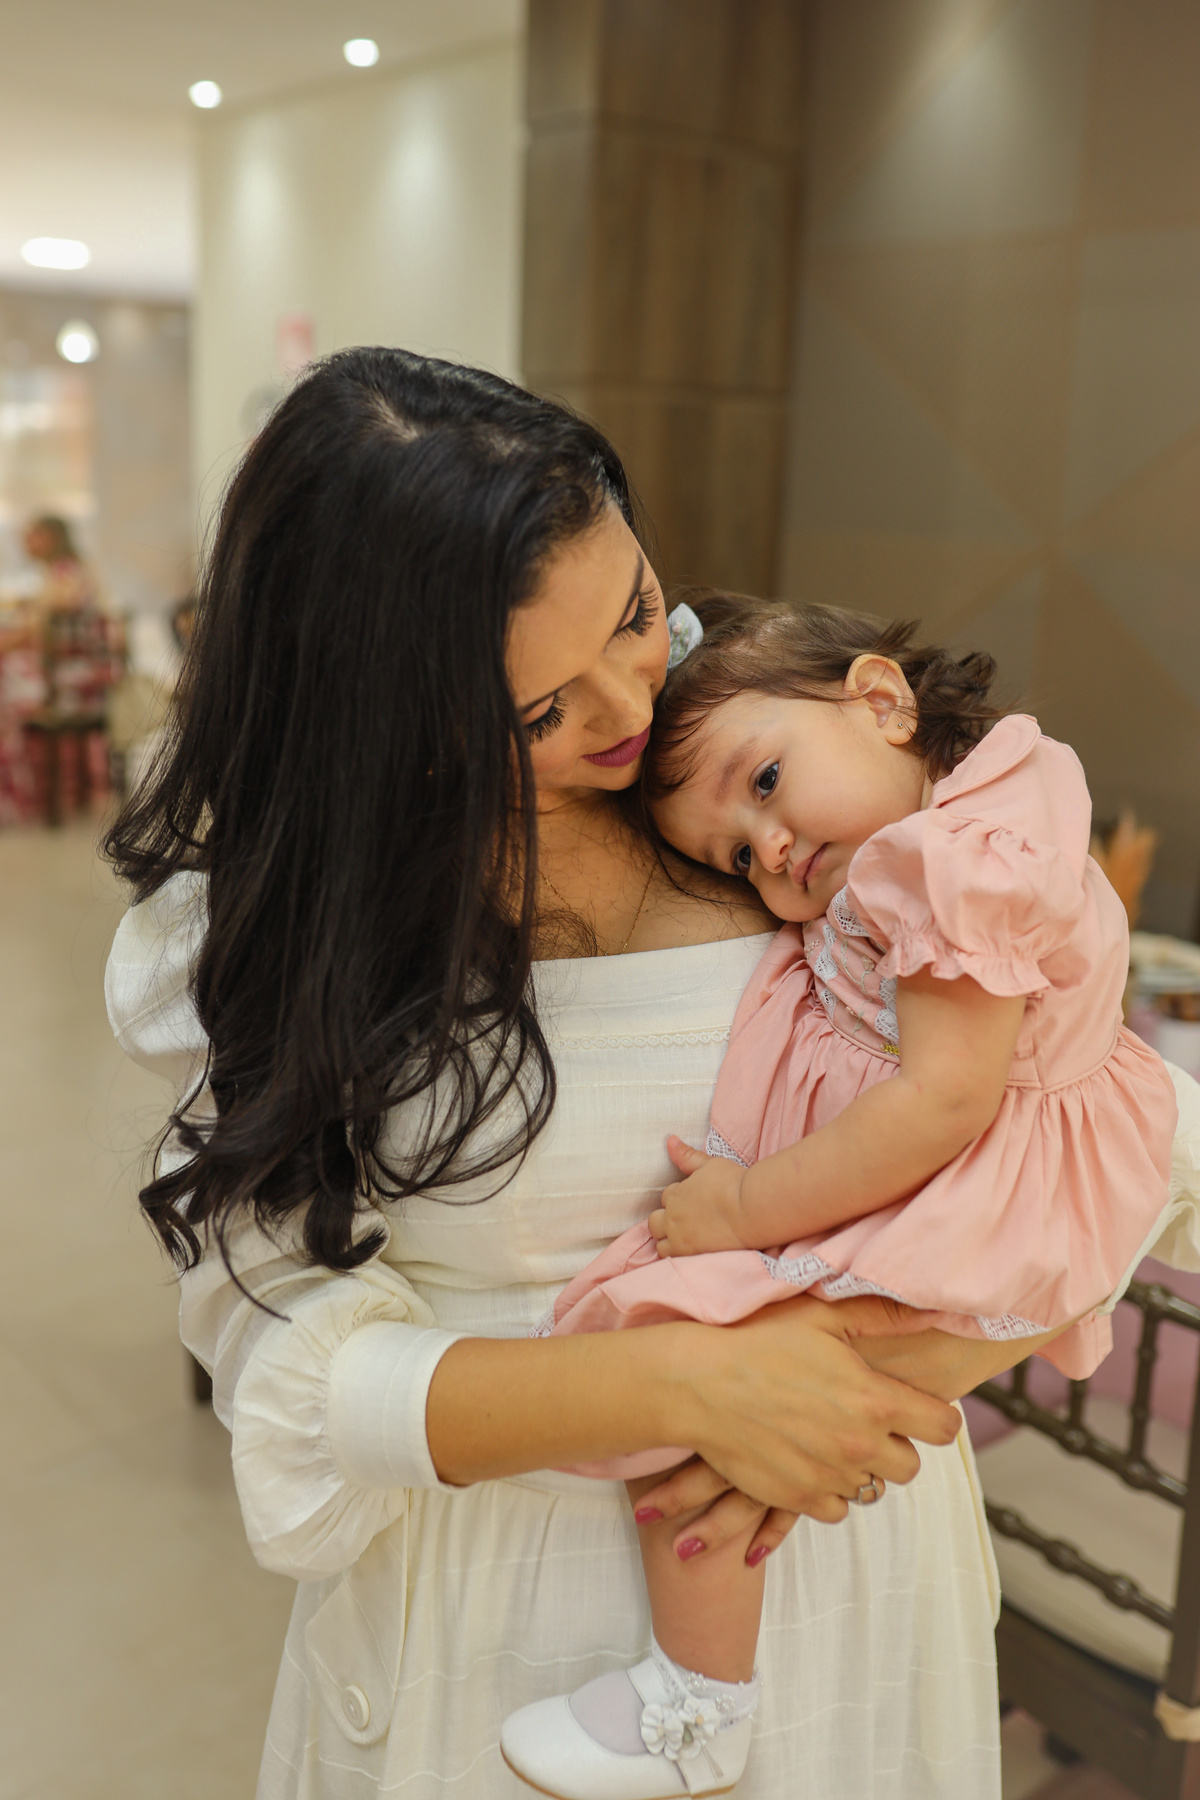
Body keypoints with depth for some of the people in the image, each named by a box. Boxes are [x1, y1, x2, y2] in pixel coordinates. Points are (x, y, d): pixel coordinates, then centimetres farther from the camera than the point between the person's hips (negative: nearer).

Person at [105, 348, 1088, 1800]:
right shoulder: (285, 930, -12)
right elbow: (298, 1367, -16)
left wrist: (874, 1378, -24)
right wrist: (684, 1385, -29)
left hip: (831, 1565, 2)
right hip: (492, 1610, -1)